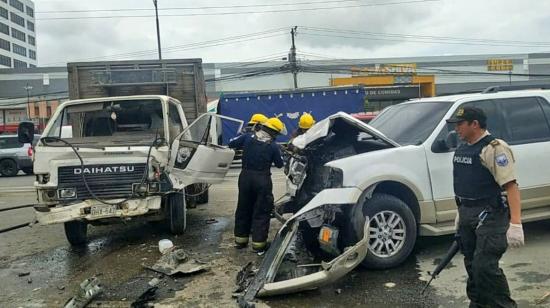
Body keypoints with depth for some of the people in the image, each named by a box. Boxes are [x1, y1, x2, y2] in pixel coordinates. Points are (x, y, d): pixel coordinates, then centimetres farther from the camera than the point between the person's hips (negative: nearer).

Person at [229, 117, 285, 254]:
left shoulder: (248, 137, -2)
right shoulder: (273, 146, -8)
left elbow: (231, 143, 3)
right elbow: (279, 164, 1)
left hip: (245, 176, 4)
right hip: (262, 179, -4)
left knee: (243, 208, 16)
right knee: (262, 212, 4)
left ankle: (240, 240, 25)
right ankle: (258, 244, 4)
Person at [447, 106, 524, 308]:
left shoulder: (494, 148, -14)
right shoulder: (462, 149, 12)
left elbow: (511, 186, -21)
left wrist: (515, 223, -28)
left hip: (490, 215, -8)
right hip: (467, 215, 8)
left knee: (485, 266, -12)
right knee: (472, 265, 15)